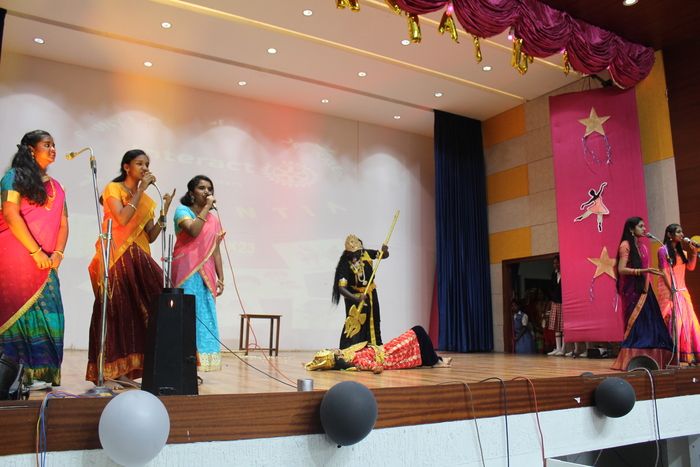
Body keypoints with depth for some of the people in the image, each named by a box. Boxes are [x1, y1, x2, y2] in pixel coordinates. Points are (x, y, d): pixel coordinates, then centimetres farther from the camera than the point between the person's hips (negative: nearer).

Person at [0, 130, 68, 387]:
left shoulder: (56, 187, 20)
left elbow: (63, 224, 15)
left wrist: (57, 253, -1)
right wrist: (36, 251, -14)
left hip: (45, 262, 5)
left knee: (47, 314, -1)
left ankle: (39, 374, 4)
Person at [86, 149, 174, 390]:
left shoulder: (146, 200, 17)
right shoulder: (113, 189, 2)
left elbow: (151, 236, 10)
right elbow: (122, 218, -16)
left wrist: (164, 210, 0)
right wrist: (140, 190, -10)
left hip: (137, 261, 6)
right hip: (115, 258, -6)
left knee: (132, 313, 2)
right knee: (113, 311, -9)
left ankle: (122, 372, 6)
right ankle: (104, 374, -6)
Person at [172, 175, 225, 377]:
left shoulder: (214, 219, 18)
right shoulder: (182, 210, 2)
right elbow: (193, 230, -19)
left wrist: (220, 278, 10)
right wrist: (206, 208, -11)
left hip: (206, 273, 5)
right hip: (187, 271, -5)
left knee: (204, 316, 1)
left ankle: (195, 366, 5)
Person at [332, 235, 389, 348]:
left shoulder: (366, 254, -13)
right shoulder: (346, 266, -27)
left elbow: (384, 255, 3)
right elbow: (341, 288, -34)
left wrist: (384, 251, -22)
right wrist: (357, 299, -45)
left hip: (371, 294, 6)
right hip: (355, 297, -6)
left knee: (373, 324, 17)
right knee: (355, 325, -14)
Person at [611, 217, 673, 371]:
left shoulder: (642, 247, 18)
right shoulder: (625, 245, -6)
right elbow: (621, 269, -15)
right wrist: (644, 271, -22)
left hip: (643, 288, 8)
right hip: (631, 289, -7)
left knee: (648, 323, 2)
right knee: (635, 323, -9)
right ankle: (631, 362, -5)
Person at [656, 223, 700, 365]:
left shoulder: (680, 251, 18)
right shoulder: (663, 250, -3)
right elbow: (663, 271, -10)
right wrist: (672, 290, -17)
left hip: (682, 290, 7)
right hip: (670, 290, -7)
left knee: (688, 321, 4)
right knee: (674, 321, -11)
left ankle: (689, 356, 10)